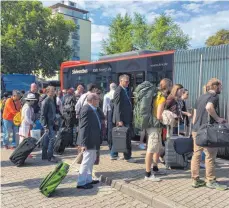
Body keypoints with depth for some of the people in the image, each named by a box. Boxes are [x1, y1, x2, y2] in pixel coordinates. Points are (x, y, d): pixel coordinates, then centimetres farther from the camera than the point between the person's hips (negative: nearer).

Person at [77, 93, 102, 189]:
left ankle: (88, 179, 34)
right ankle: (81, 183, 12)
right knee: (87, 161, -1)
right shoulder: (87, 110, -21)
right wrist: (84, 143, -24)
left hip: (92, 141, 11)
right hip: (89, 141, -11)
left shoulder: (92, 109, 9)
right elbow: (84, 127, -24)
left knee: (92, 160, 20)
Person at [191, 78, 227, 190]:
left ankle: (195, 180, 15)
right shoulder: (214, 96, -7)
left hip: (196, 130, 8)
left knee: (196, 154, 9)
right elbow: (209, 107, -29)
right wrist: (217, 118, -17)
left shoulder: (200, 97, 18)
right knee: (210, 156, 2)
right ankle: (211, 181, 11)